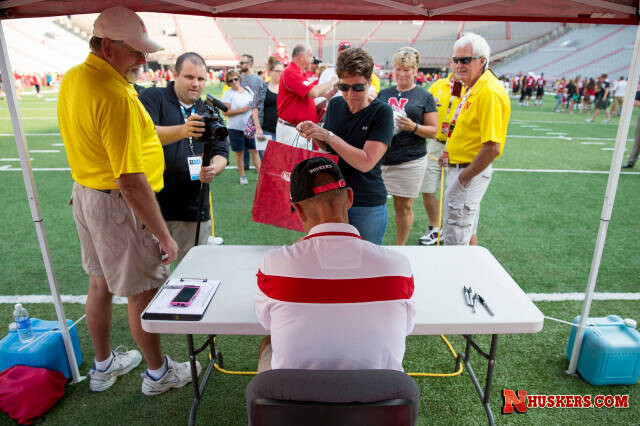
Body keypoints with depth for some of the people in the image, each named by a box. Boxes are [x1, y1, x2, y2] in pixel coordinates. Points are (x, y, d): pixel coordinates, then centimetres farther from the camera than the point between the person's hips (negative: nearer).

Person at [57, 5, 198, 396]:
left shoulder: (72, 79, 5)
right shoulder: (116, 96, -26)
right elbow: (131, 182, -28)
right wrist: (164, 235, -22)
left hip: (85, 194, 10)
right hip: (118, 204, -10)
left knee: (100, 283, 21)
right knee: (142, 291, 7)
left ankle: (104, 366, 41)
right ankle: (159, 372, 28)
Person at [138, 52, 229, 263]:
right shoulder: (153, 97, 3)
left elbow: (222, 153, 12)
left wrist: (213, 169, -12)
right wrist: (182, 131, -30)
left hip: (194, 207, 3)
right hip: (153, 204, -3)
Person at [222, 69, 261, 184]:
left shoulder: (248, 90, 9)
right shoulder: (228, 94, -6)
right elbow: (225, 112, -13)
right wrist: (242, 110, -17)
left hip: (250, 127, 3)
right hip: (236, 128, -3)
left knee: (254, 150, 4)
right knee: (239, 153, 5)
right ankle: (242, 176, 17)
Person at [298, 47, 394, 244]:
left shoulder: (381, 111, -13)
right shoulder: (335, 104, 2)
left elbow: (366, 162, -22)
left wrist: (327, 135, -22)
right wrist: (313, 134, -5)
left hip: (367, 206, -4)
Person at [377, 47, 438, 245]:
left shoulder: (425, 97, 6)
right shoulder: (383, 93, 14)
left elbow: (433, 130, 3)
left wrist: (414, 127, -15)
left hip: (410, 160, -2)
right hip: (380, 158, 3)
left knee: (403, 206, 5)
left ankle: (400, 248, 21)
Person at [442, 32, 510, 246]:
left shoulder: (490, 92, -22)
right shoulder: (473, 88, 10)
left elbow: (492, 148, -26)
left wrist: (463, 178, -20)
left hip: (471, 172, -10)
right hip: (461, 169, 10)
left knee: (455, 241, -2)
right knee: (468, 232, 23)